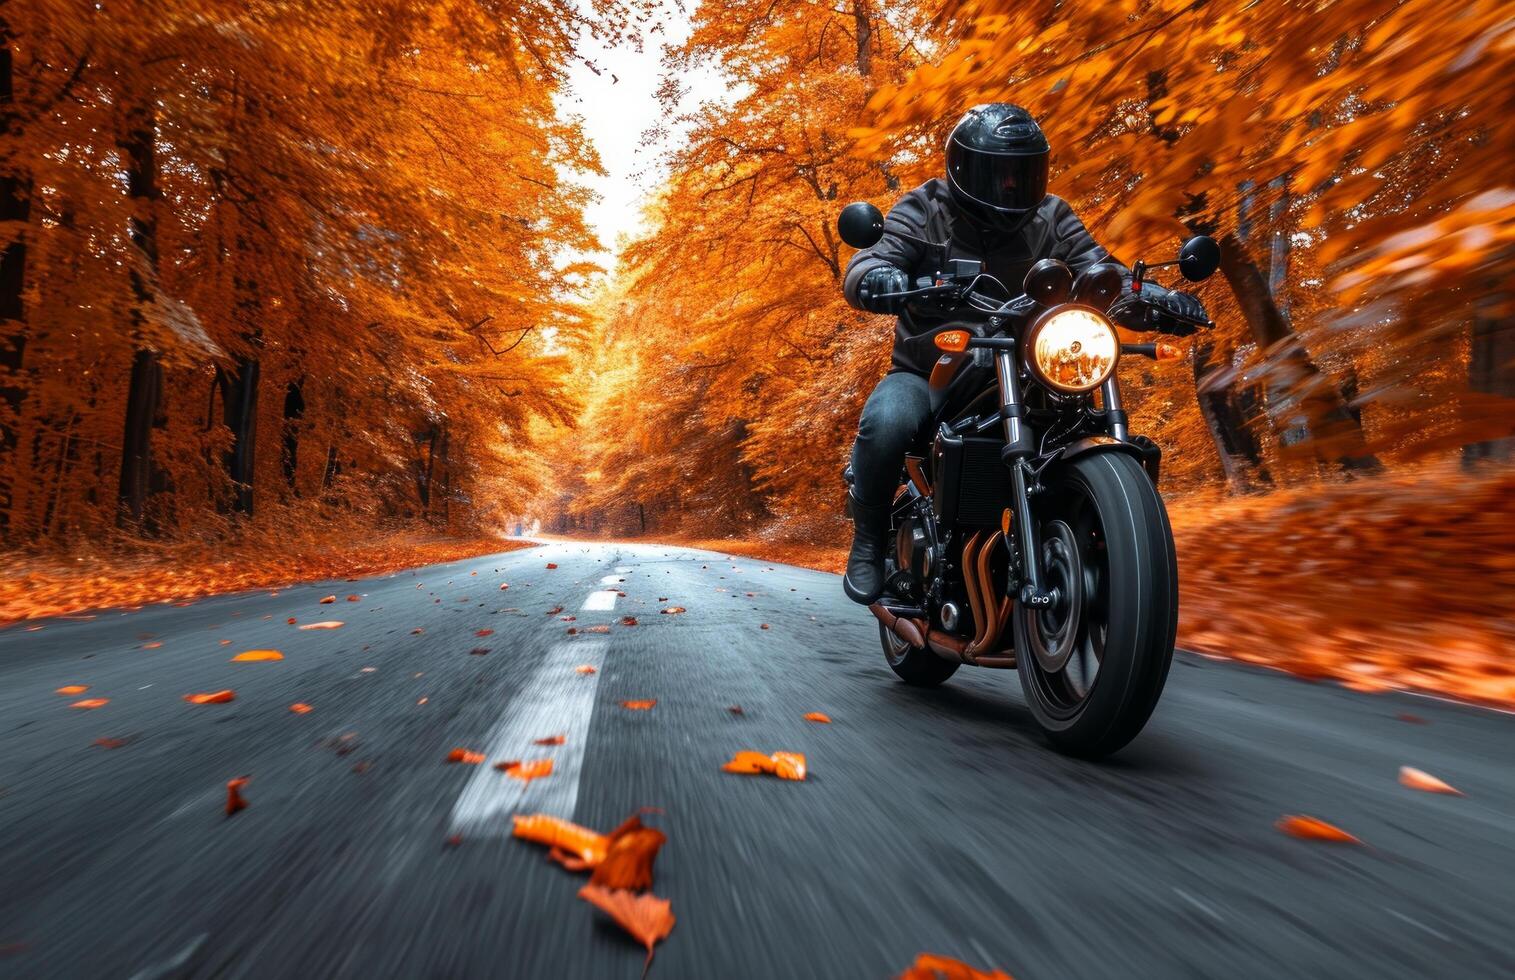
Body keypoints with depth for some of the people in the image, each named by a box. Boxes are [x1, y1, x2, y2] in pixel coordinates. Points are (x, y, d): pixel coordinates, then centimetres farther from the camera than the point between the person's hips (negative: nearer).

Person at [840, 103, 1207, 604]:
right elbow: (862, 268, -16)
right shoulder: (923, 211, -2)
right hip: (927, 372, -3)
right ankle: (868, 541, -11)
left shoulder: (1050, 218, 8)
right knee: (886, 421, -34)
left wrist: (1157, 299, -20)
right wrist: (881, 280, -42)